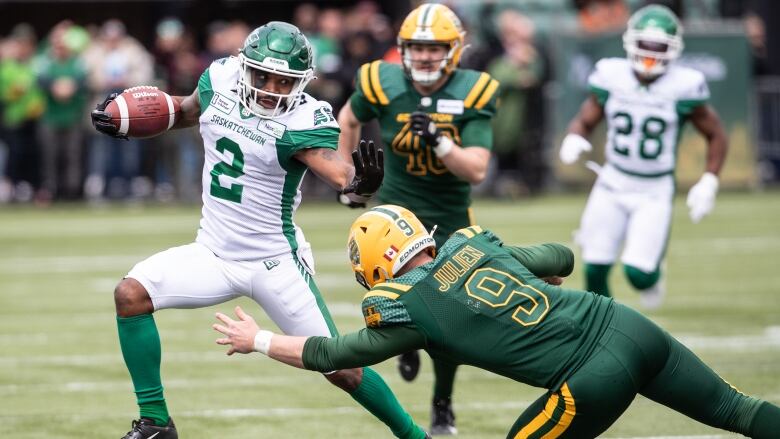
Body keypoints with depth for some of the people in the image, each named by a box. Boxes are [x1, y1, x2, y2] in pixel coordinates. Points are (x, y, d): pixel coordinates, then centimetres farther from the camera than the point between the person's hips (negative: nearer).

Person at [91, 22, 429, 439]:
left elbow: (340, 173, -36)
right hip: (213, 253, 5)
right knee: (130, 294, -15)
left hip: (275, 263, -5)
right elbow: (187, 110, 17)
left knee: (340, 369, -1)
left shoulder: (304, 120, -20)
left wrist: (360, 182, -59)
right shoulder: (220, 79, -5)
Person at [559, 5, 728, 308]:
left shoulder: (682, 87, -12)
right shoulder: (612, 77, -6)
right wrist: (573, 140, -18)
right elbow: (585, 121, 5)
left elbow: (716, 136, 0)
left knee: (637, 272, -14)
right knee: (595, 269, -3)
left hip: (655, 193, -2)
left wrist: (708, 184, -8)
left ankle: (653, 273, 23)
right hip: (612, 186, 2)